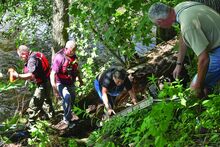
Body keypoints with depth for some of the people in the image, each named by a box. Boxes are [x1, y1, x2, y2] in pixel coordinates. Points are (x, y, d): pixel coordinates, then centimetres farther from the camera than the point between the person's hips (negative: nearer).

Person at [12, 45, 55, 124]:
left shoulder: (32, 60, -26)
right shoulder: (35, 55, 4)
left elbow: (31, 75, -38)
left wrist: (18, 76, -37)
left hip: (43, 85, -11)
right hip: (47, 82, 11)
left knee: (34, 105, -7)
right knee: (46, 99, 33)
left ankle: (31, 123, -3)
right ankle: (50, 114, 54)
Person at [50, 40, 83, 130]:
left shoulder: (73, 56, -5)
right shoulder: (59, 58, -27)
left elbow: (76, 69, 14)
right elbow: (53, 73, -31)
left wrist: (80, 79, 23)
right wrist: (54, 87, -37)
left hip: (70, 83, 7)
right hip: (61, 84, -7)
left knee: (72, 99, 23)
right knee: (67, 97, -29)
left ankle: (69, 113, 53)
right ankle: (67, 120, -18)